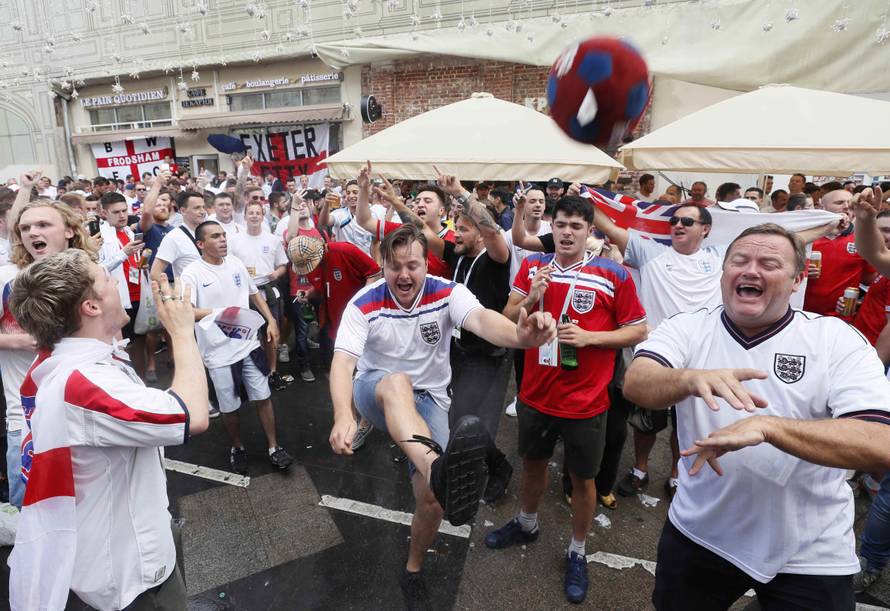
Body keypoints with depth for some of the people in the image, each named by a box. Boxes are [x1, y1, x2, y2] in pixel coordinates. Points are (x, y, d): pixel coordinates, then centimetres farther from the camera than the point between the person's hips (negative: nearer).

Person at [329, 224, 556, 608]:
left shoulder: (446, 293, -15)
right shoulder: (364, 303, -15)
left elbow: (481, 319, -35)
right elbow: (343, 361, -26)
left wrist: (520, 336, -59)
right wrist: (343, 416, -45)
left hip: (428, 400, 2)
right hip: (376, 392, -1)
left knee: (432, 498, -8)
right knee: (397, 384, -39)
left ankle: (413, 570, 22)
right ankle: (439, 470, -66)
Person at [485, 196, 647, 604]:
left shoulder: (613, 275, -12)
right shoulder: (532, 267, -1)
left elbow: (638, 331, -6)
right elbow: (507, 320, 1)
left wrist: (588, 336, -21)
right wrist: (531, 297, -18)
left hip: (585, 401, -3)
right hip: (535, 394, 3)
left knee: (582, 477, 14)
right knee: (532, 462, 23)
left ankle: (577, 553, 37)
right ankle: (526, 524, 50)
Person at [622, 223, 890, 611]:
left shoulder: (837, 339, -10)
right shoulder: (688, 328, -7)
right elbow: (635, 384, -24)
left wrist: (766, 425, -36)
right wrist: (692, 379, -45)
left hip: (810, 557, -1)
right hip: (697, 533, 2)